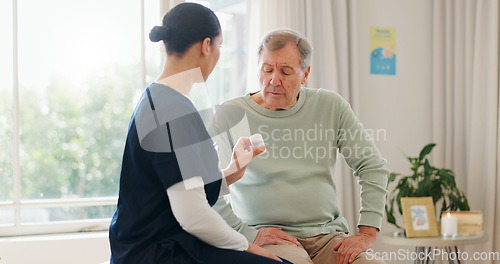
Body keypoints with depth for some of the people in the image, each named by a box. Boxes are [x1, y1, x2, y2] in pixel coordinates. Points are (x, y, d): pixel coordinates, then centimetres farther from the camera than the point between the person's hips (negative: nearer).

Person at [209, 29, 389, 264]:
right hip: (267, 239, -3)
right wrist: (248, 235, -11)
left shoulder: (330, 106, 7)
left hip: (329, 236, 4)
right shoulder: (231, 115, -2)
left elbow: (373, 166, 9)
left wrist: (367, 234, 0)